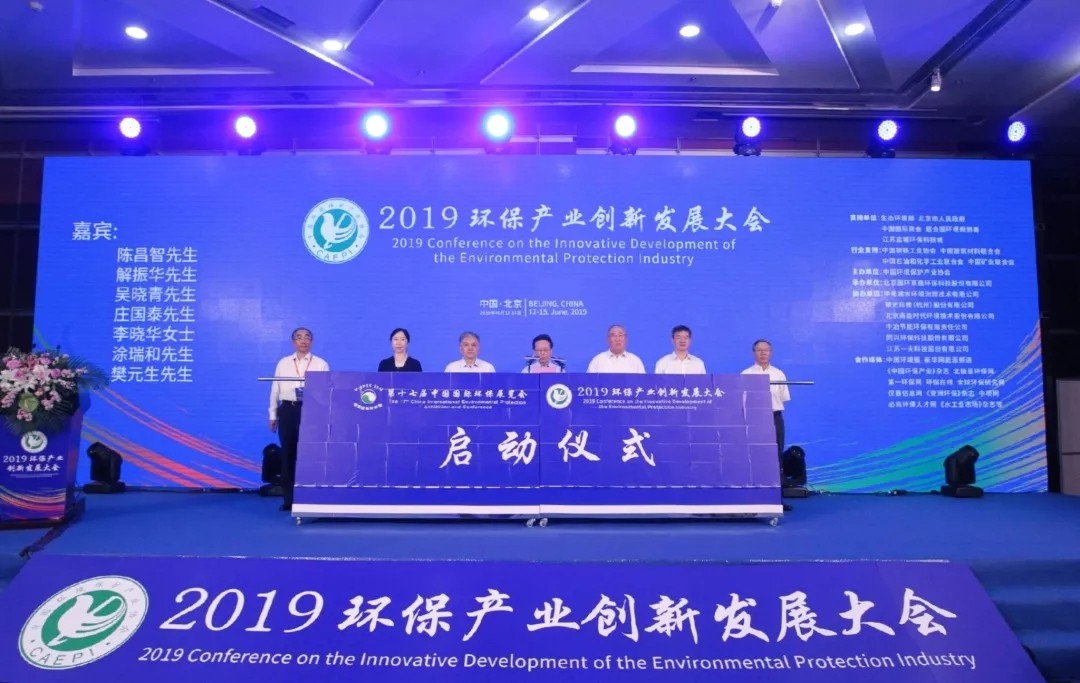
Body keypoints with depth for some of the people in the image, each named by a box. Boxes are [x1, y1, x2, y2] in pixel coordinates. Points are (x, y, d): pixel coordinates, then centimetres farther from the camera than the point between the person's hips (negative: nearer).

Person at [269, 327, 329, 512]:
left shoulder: (321, 364, 3)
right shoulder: (283, 363, 11)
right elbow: (275, 389, 12)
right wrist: (273, 415, 10)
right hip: (288, 410, 2)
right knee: (288, 453, 6)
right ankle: (289, 498, 15)